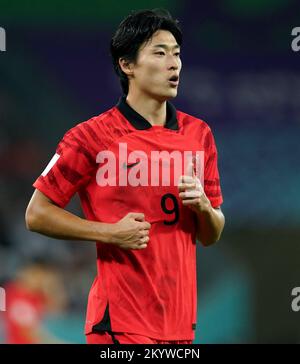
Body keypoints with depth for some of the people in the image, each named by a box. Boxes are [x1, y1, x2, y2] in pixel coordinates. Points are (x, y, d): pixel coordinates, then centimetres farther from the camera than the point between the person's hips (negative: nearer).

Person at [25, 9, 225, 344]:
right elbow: (37, 214, -3)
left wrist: (203, 206, -6)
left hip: (180, 322, 5)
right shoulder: (92, 137, -6)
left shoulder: (198, 134, 10)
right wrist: (111, 232, -12)